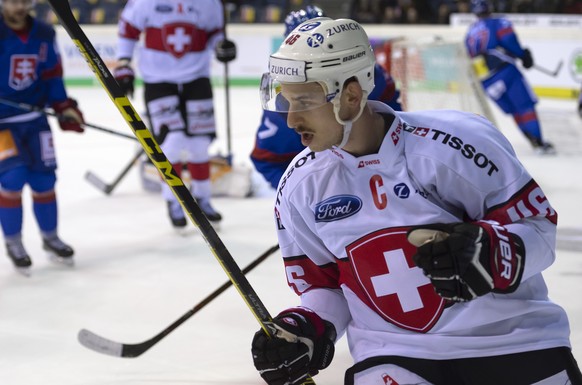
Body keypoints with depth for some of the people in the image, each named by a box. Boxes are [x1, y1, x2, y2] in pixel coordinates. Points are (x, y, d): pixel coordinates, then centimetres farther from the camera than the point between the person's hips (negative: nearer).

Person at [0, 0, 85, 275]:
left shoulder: (44, 35, 3)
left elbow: (52, 75, 12)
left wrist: (64, 107, 6)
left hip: (34, 117, 5)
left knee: (43, 179, 7)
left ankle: (50, 238, 28)